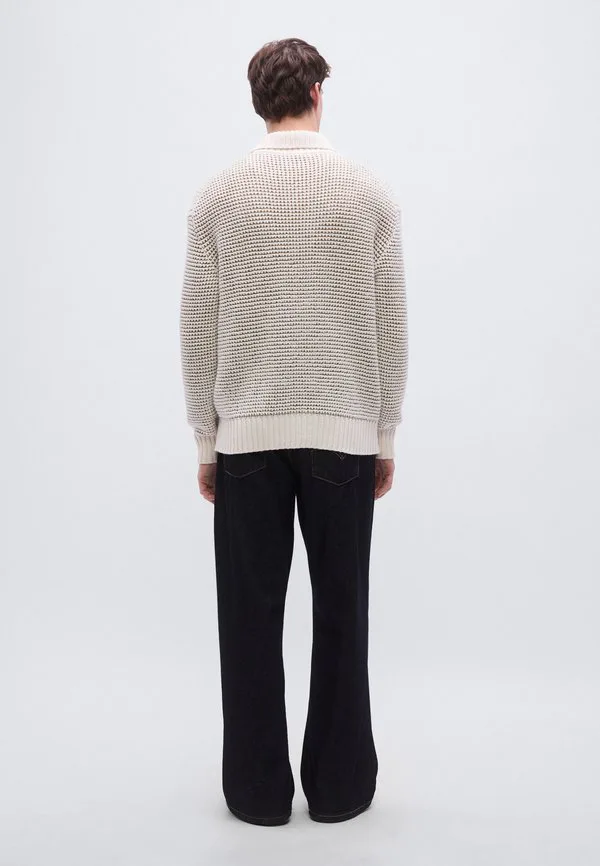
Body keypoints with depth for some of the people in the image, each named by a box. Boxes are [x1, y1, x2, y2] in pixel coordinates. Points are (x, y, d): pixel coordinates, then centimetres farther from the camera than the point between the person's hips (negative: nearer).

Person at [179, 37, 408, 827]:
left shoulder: (218, 195, 0)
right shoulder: (371, 191, 0)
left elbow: (199, 330, -1)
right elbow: (391, 327, -1)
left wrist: (205, 441, 7)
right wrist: (386, 436, 8)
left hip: (247, 434, 0)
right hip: (343, 433, 0)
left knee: (252, 618, 9)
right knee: (341, 615, 11)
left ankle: (259, 788, 19)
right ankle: (340, 784, 21)